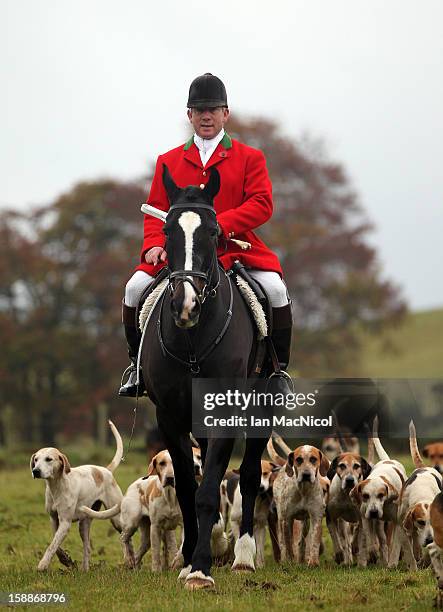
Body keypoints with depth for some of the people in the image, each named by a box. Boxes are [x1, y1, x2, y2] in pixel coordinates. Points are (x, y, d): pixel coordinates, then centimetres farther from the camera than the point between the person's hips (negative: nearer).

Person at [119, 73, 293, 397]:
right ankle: (138, 363, 0)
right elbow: (155, 210, 15)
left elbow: (262, 205, -2)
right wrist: (155, 245, -7)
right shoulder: (169, 161, 17)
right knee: (136, 287, -21)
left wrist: (216, 224, -16)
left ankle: (279, 369, -8)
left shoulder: (250, 158, 10)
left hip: (236, 246, -2)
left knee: (275, 288, -27)